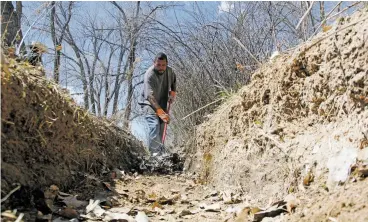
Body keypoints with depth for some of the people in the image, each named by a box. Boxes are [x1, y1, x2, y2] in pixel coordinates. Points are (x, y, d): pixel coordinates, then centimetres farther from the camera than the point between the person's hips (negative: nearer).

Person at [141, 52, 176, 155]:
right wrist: (161, 113, -47)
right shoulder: (149, 75, -27)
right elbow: (150, 96, -38)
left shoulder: (169, 71, -7)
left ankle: (161, 151, 20)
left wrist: (173, 91, 2)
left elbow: (173, 80, 20)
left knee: (162, 127, 8)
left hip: (162, 104, 6)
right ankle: (155, 151, -29)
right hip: (150, 104, -6)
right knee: (154, 125, -26)